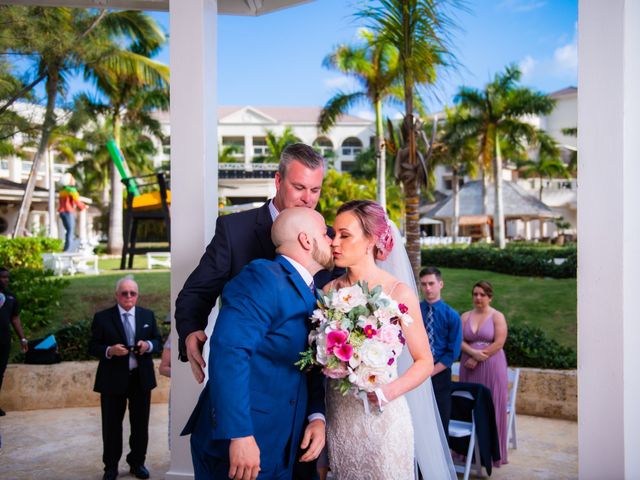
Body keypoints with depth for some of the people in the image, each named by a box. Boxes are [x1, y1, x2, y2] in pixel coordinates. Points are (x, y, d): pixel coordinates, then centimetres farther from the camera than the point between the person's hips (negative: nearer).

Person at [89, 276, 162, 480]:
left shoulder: (148, 315, 4)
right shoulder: (102, 318, -5)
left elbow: (158, 341, 9)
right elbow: (93, 347, -5)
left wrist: (148, 345, -14)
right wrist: (110, 350, -24)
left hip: (141, 378, 3)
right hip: (113, 379, -3)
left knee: (140, 424, 13)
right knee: (111, 425, 9)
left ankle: (137, 463, 29)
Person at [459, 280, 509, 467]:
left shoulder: (497, 317, -1)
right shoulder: (465, 316, 10)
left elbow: (499, 343, -9)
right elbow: (459, 341, 2)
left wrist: (477, 359, -11)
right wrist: (473, 352, -16)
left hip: (491, 367, -3)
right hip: (469, 367, 3)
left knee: (491, 408, 1)